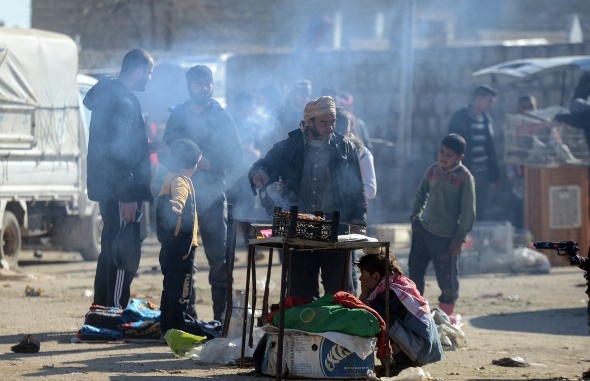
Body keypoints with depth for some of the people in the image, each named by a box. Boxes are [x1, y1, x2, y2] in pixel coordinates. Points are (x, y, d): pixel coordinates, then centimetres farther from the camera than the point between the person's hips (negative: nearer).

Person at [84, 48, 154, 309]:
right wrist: (127, 196, -23)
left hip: (107, 188, 11)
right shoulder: (124, 101, -16)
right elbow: (119, 151, -22)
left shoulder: (107, 94, 17)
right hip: (120, 190, -11)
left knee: (111, 252, 16)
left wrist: (147, 146, 29)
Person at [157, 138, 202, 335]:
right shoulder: (181, 181, -15)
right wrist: (177, 204, -59)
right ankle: (175, 331, -10)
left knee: (171, 288, 16)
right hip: (181, 245, -11)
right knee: (181, 290, -9)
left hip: (171, 245, 11)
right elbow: (179, 194, -40)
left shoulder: (171, 177, 16)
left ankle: (167, 329, 22)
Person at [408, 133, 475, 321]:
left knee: (447, 277, 0)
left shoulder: (464, 178, -11)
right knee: (415, 269, 11)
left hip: (446, 235, -6)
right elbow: (421, 194, 22)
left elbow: (468, 211, -10)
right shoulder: (432, 170, 6)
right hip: (423, 228, 6)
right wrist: (415, 215, 10)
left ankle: (447, 312, 15)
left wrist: (459, 238, -11)